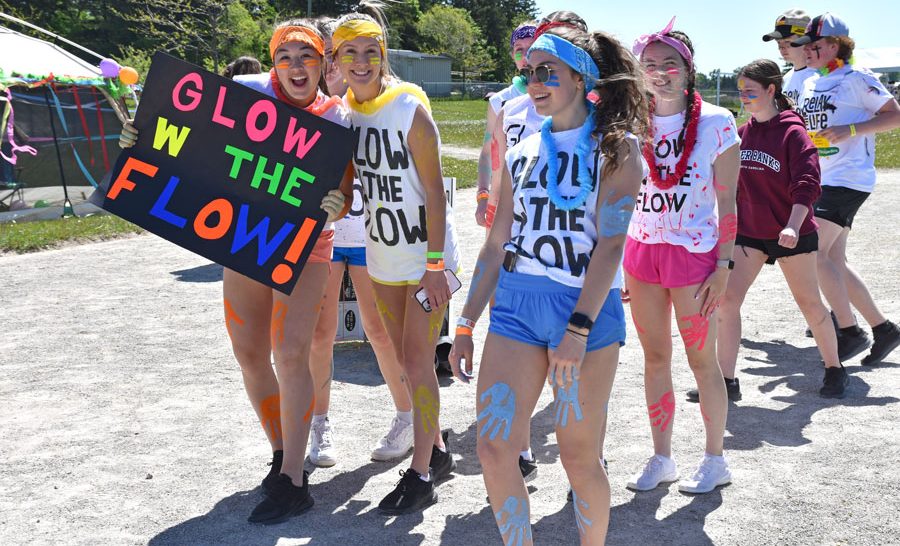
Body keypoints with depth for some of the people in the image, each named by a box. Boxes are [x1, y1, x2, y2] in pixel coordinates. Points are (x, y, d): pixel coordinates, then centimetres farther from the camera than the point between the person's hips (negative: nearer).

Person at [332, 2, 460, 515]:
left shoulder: (410, 109, -17)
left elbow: (435, 192, -17)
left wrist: (434, 264, -20)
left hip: (427, 257, -6)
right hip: (383, 257, 7)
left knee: (417, 363, -3)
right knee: (407, 362, 15)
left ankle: (421, 474, 10)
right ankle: (439, 451, 32)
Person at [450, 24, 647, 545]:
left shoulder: (617, 147, -1)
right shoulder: (522, 154, 14)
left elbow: (611, 242, -11)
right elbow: (496, 246, 15)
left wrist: (578, 328, -20)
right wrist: (466, 325, 12)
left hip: (586, 309, -4)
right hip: (516, 306, 5)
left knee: (579, 457, 4)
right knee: (493, 449, -2)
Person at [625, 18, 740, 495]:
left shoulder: (716, 123, -6)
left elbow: (726, 201, -5)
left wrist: (724, 266, -11)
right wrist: (620, 264, 7)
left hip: (694, 253, -4)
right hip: (642, 252, 4)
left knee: (702, 361, 4)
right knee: (655, 359, 10)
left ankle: (715, 460, 21)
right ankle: (661, 459, 23)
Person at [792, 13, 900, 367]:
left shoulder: (856, 78, -7)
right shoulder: (811, 85, 16)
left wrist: (849, 130, -19)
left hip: (849, 178, -9)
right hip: (823, 180, 9)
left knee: (814, 251, -18)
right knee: (834, 262, 7)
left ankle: (850, 332, -8)